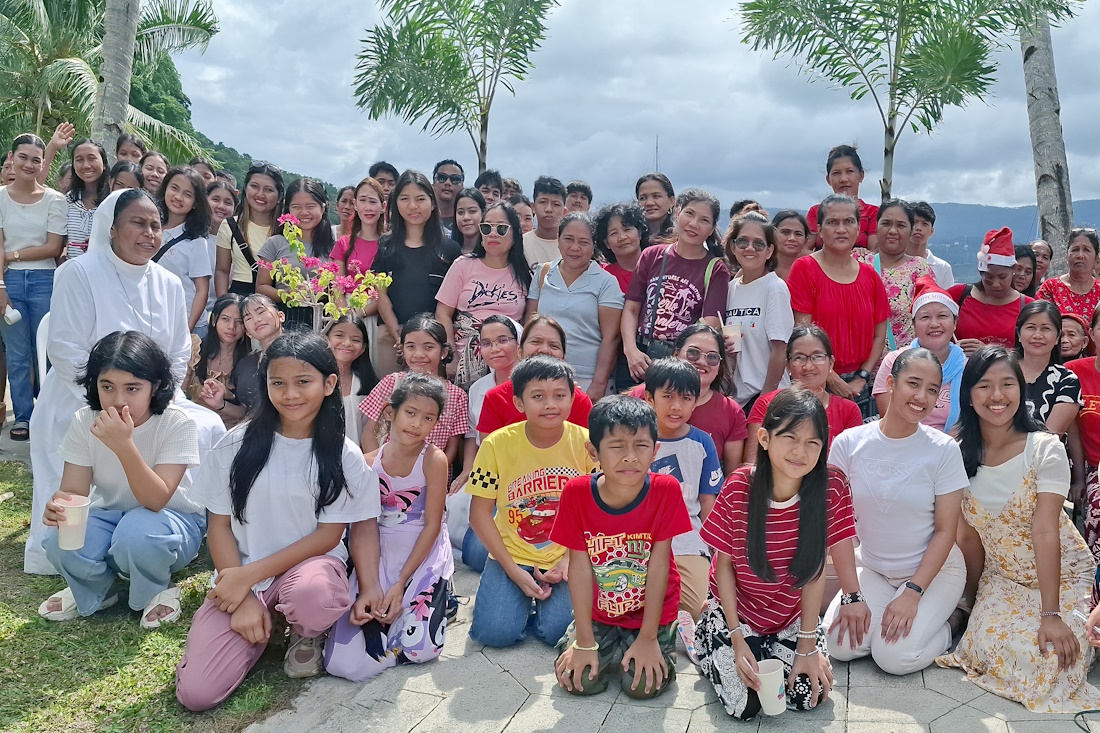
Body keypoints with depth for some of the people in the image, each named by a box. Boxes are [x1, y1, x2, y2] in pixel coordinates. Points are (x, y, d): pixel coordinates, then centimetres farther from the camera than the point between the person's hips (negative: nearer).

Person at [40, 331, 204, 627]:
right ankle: (95, 590, 8)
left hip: (170, 518, -3)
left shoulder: (177, 424, -23)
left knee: (137, 532, -37)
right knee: (61, 543, -28)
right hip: (110, 515, 4)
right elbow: (74, 490, -12)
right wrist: (60, 505, -38)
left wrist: (124, 446, -45)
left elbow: (156, 500, -30)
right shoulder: (84, 422, -11)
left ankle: (156, 590, -2)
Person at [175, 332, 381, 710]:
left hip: (310, 562, -1)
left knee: (311, 593, -39)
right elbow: (219, 525, 0)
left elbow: (328, 536, -7)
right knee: (196, 692, -16)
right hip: (240, 575, 2)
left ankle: (307, 634, 0)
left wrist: (251, 575, -14)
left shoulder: (344, 456, -6)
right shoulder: (238, 444, -4)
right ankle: (264, 626, 13)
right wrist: (244, 599, -11)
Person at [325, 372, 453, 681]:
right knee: (342, 663, -11)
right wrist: (369, 588, -21)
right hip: (379, 559, 2)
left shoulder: (434, 460, -10)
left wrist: (401, 583, -13)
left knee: (420, 649, -20)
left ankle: (438, 600, 13)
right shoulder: (368, 464, -3)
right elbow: (364, 529, -9)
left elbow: (432, 526, -10)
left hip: (424, 558, -2)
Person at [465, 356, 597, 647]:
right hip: (513, 555, 0)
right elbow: (480, 513, -7)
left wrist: (570, 560, -14)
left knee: (557, 630, -18)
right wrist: (513, 570, -13)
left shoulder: (586, 443, -10)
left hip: (569, 557, 0)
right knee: (495, 632, -16)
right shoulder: (497, 444, -11)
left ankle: (549, 599, 14)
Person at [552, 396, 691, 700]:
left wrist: (648, 638, -14)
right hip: (598, 613, 1)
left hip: (651, 613, -1)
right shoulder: (577, 492, -18)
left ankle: (660, 644, 17)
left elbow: (659, 565, -17)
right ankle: (611, 648, 20)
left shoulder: (666, 490, -21)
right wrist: (585, 642, -13)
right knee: (581, 680, -12)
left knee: (643, 684, -15)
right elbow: (580, 568, -14)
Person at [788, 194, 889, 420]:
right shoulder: (804, 268, -4)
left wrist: (861, 379, -3)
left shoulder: (870, 276, 8)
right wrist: (832, 379, -12)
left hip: (859, 388, 4)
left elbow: (879, 335, 8)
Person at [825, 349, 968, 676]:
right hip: (871, 569, 2)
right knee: (842, 646, -16)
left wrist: (913, 593, -17)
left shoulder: (944, 450, -13)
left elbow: (945, 531, -10)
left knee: (894, 656, -18)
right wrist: (851, 595, -12)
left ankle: (945, 623, 11)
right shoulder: (848, 443, -11)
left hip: (933, 571, -2)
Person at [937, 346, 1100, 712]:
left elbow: (1045, 530, -24)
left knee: (1053, 655, -21)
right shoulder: (959, 455, -7)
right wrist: (974, 601, 4)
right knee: (990, 649, -20)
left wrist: (1051, 615, -26)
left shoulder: (1045, 449, -18)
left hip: (1061, 575, -2)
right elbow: (969, 536, -1)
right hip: (1001, 578, 2)